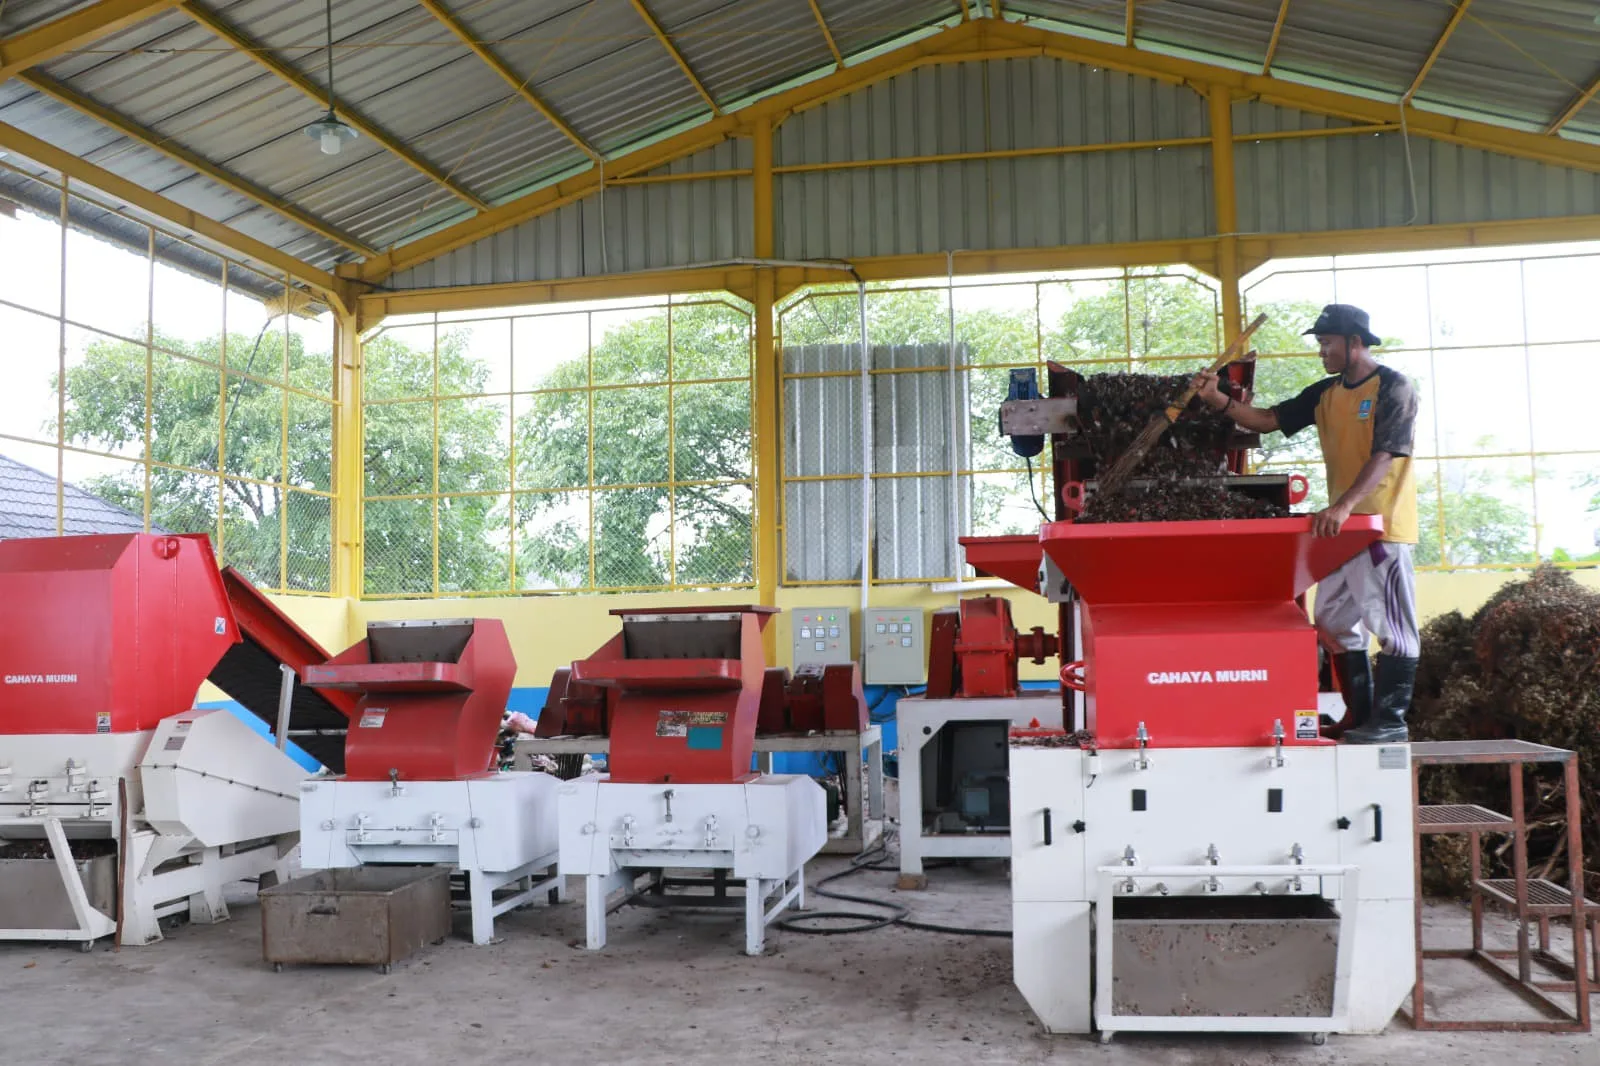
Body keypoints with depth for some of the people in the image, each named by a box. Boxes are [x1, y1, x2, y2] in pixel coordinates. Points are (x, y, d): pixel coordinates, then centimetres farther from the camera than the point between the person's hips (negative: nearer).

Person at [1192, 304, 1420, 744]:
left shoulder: (1393, 388, -9)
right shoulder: (1325, 394, 12)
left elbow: (1385, 455, -20)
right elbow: (1268, 420, 10)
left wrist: (1344, 505, -31)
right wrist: (1218, 399, -5)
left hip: (1383, 526, -8)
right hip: (1340, 525, 8)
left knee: (1392, 624, -2)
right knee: (1337, 622, 10)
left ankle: (1390, 720, 3)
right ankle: (1358, 715, 19)